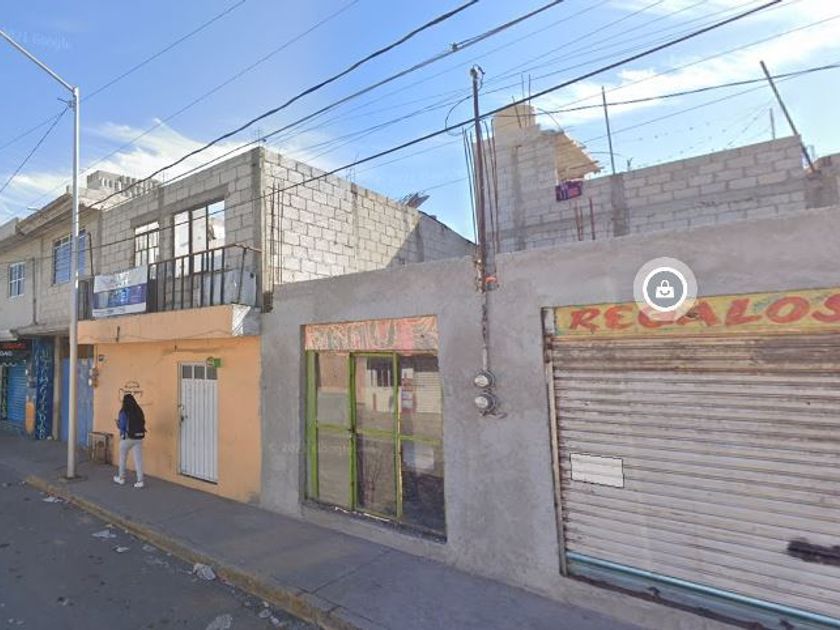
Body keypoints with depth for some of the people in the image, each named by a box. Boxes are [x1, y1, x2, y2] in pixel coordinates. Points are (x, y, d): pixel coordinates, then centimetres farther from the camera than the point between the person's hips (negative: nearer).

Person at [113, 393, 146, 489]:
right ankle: (140, 481, 0)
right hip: (138, 438, 3)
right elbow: (143, 423, 5)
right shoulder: (139, 411, 2)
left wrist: (117, 422, 11)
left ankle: (121, 478, 33)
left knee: (122, 458, 19)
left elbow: (121, 426, -10)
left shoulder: (123, 412, -9)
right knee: (138, 459, 3)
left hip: (126, 438, -3)